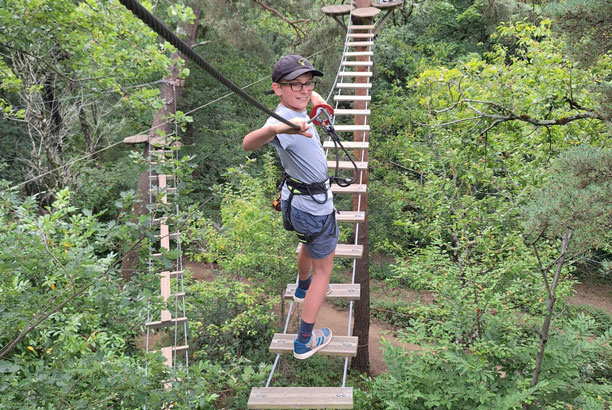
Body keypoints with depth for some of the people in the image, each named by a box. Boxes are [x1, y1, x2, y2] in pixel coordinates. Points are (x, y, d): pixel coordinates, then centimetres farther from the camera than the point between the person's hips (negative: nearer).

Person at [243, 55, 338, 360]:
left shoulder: (298, 109, -4)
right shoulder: (282, 118, -32)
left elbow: (306, 94, 24)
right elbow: (248, 144, -55)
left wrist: (315, 97, 4)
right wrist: (276, 128, -74)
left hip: (300, 201, 10)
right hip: (315, 206, -10)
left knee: (309, 245, 35)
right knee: (323, 266, 7)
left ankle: (304, 288, 66)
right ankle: (304, 342, 16)